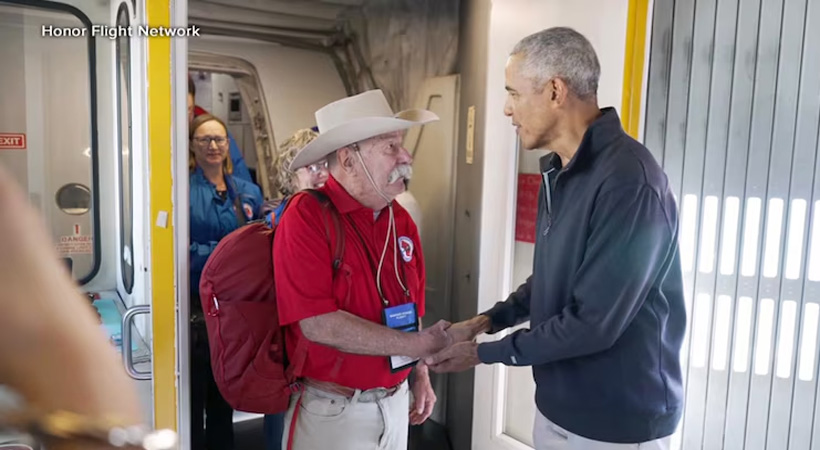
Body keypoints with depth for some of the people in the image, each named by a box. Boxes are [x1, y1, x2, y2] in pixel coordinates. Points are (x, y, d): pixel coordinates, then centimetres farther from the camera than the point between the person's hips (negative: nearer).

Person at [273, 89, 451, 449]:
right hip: (332, 410, -6)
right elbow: (319, 325, -24)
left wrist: (420, 374, 6)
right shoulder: (307, 217, -18)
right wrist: (419, 346, -20)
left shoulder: (401, 220, 2)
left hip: (395, 403, 6)